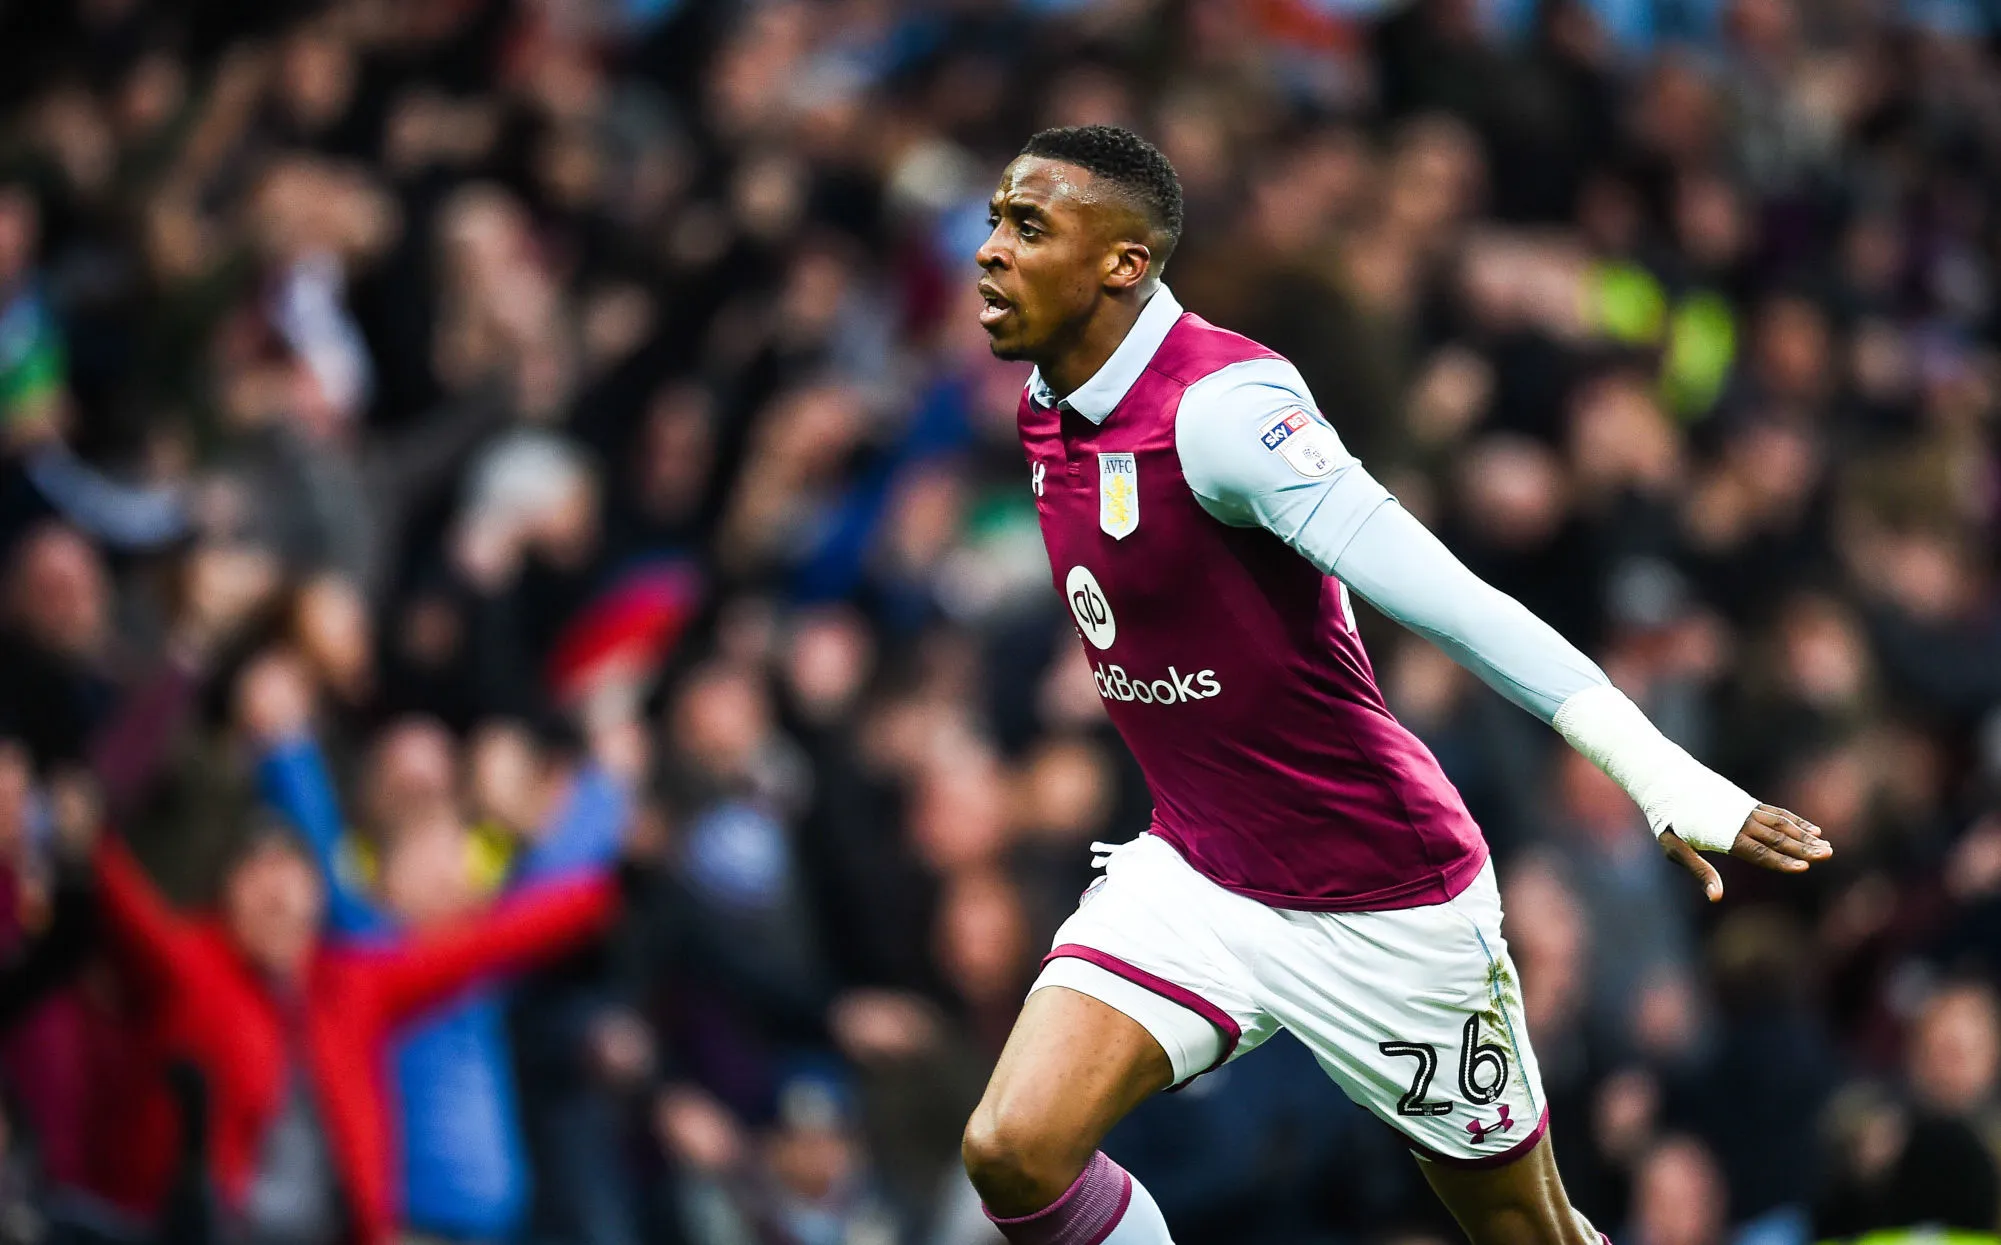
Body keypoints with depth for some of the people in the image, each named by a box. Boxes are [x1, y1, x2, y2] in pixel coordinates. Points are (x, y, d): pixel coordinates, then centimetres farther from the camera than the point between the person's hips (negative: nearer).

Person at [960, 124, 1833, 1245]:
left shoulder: (1223, 407, -24)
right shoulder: (1054, 412, 2)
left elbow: (1442, 596, -33)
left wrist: (1663, 779, -41)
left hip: (1380, 909, -7)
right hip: (1193, 881, 7)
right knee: (1014, 1154, -13)